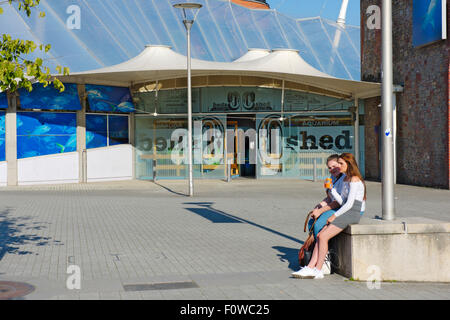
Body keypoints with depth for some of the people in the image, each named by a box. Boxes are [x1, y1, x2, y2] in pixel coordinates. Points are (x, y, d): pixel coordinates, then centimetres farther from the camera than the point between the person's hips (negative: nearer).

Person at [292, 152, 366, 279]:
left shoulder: (354, 180, -12)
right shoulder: (346, 178, 18)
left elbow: (349, 204, -16)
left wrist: (334, 216, -11)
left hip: (352, 213, -9)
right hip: (345, 212, 9)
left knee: (323, 236, -16)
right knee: (320, 235, -6)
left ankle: (318, 270, -9)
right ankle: (310, 267, -11)